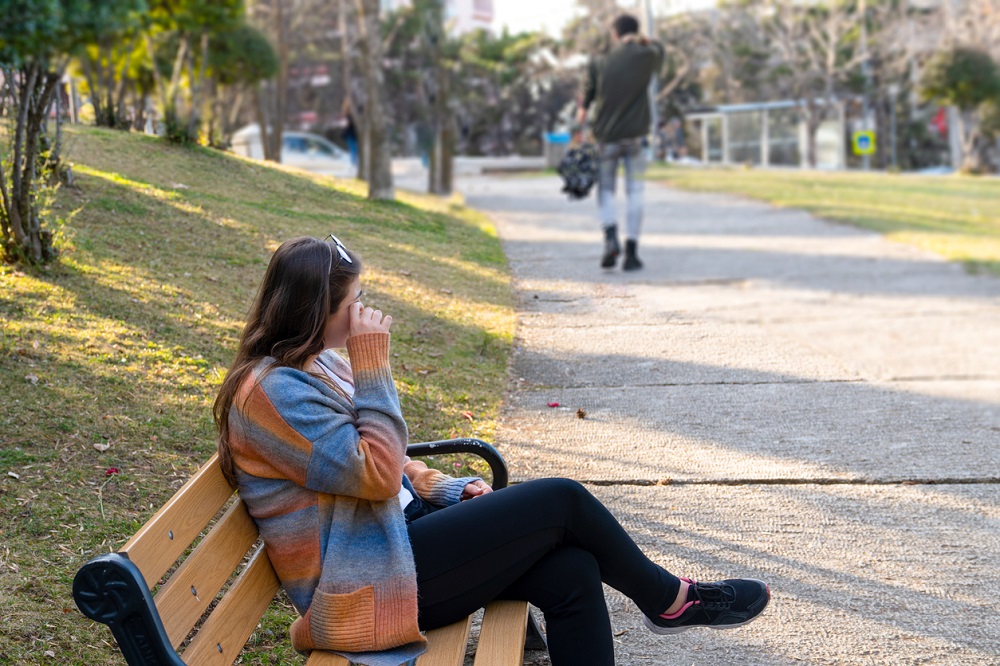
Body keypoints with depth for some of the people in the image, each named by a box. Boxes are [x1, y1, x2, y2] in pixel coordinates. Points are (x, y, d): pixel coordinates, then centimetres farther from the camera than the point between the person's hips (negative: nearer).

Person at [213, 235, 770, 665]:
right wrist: (372, 364, -21)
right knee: (561, 500, -10)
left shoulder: (314, 366, 13)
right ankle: (670, 599, 14)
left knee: (572, 570, -9)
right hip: (366, 584, -10)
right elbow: (376, 473, -23)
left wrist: (451, 491, 8)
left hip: (398, 533, 10)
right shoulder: (270, 393, -19)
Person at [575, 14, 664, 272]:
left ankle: (611, 237, -12)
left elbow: (586, 101, 5)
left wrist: (578, 131, 13)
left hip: (606, 137, 0)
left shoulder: (599, 64, -1)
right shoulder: (646, 57, -1)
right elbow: (659, 49, 23)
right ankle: (631, 252, 0)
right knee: (634, 192, 4)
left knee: (605, 189, 12)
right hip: (636, 135, 0)